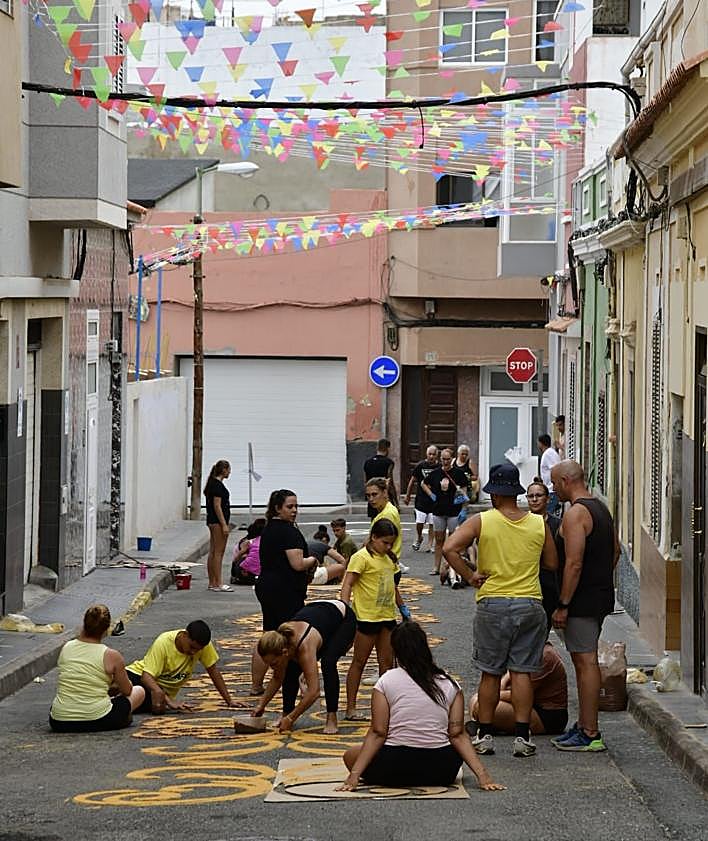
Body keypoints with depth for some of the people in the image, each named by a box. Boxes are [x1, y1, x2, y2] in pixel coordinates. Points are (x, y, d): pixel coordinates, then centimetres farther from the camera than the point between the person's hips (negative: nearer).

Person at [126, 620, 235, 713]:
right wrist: (169, 701, -42)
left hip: (164, 689, 3)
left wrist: (229, 701, -7)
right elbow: (147, 676, -29)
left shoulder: (200, 643, -17)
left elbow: (213, 670, -5)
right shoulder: (163, 643, -25)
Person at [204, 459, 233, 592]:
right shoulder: (218, 485, -15)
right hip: (218, 521, -10)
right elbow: (217, 506, -20)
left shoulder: (213, 483, 15)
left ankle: (212, 583, 14)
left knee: (213, 552, 10)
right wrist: (224, 525, -21)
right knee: (218, 552, -8)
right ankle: (218, 584, -8)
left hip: (212, 521, 10)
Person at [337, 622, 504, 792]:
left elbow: (377, 733, -8)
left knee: (350, 756, 22)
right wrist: (482, 775, -5)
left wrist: (354, 775, -9)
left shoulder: (386, 681, -3)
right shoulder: (449, 684, 2)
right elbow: (458, 735, -4)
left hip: (396, 768, -3)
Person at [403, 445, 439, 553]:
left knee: (432, 524, 2)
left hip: (434, 501, 0)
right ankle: (419, 538, 25)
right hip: (421, 499, 0)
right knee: (419, 523, -3)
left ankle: (430, 545, 9)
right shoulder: (420, 466, -1)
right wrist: (407, 496, 12)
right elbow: (412, 481, 9)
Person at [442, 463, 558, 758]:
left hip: (492, 604, -1)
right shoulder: (539, 524, 1)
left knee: (490, 673, 7)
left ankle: (484, 736, 12)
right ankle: (522, 736, 2)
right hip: (530, 604, 1)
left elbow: (450, 548, -18)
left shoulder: (481, 521, -6)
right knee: (522, 672, 4)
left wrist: (468, 575, -7)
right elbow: (552, 564, 10)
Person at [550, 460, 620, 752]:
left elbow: (574, 563, -22)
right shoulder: (600, 508, 14)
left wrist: (563, 605, -19)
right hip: (601, 595, 10)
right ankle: (584, 725, 24)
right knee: (585, 661, 17)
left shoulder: (575, 513, -17)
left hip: (582, 599, -10)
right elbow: (616, 550, 21)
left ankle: (590, 734, -5)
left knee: (585, 662, -7)